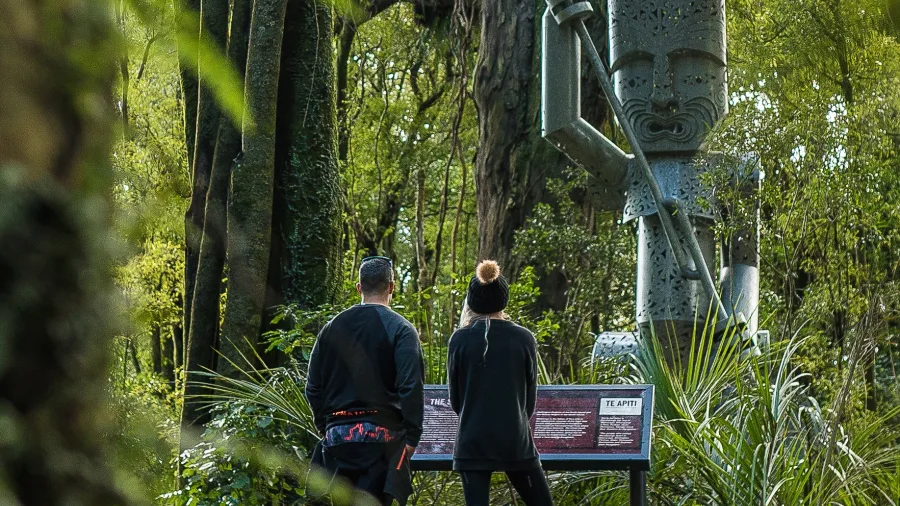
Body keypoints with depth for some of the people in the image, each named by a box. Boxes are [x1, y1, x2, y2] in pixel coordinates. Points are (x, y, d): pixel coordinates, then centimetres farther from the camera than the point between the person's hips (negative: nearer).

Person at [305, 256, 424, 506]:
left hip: (338, 434, 4)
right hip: (382, 434, -4)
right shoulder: (400, 328, -5)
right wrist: (412, 436, -7)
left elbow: (313, 387, 12)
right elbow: (411, 387, -13)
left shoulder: (333, 327, 9)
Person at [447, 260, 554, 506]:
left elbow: (455, 398, 4)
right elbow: (531, 397, 6)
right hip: (516, 440, 0)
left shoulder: (460, 339, -4)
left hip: (473, 441, 0)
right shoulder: (523, 339, -3)